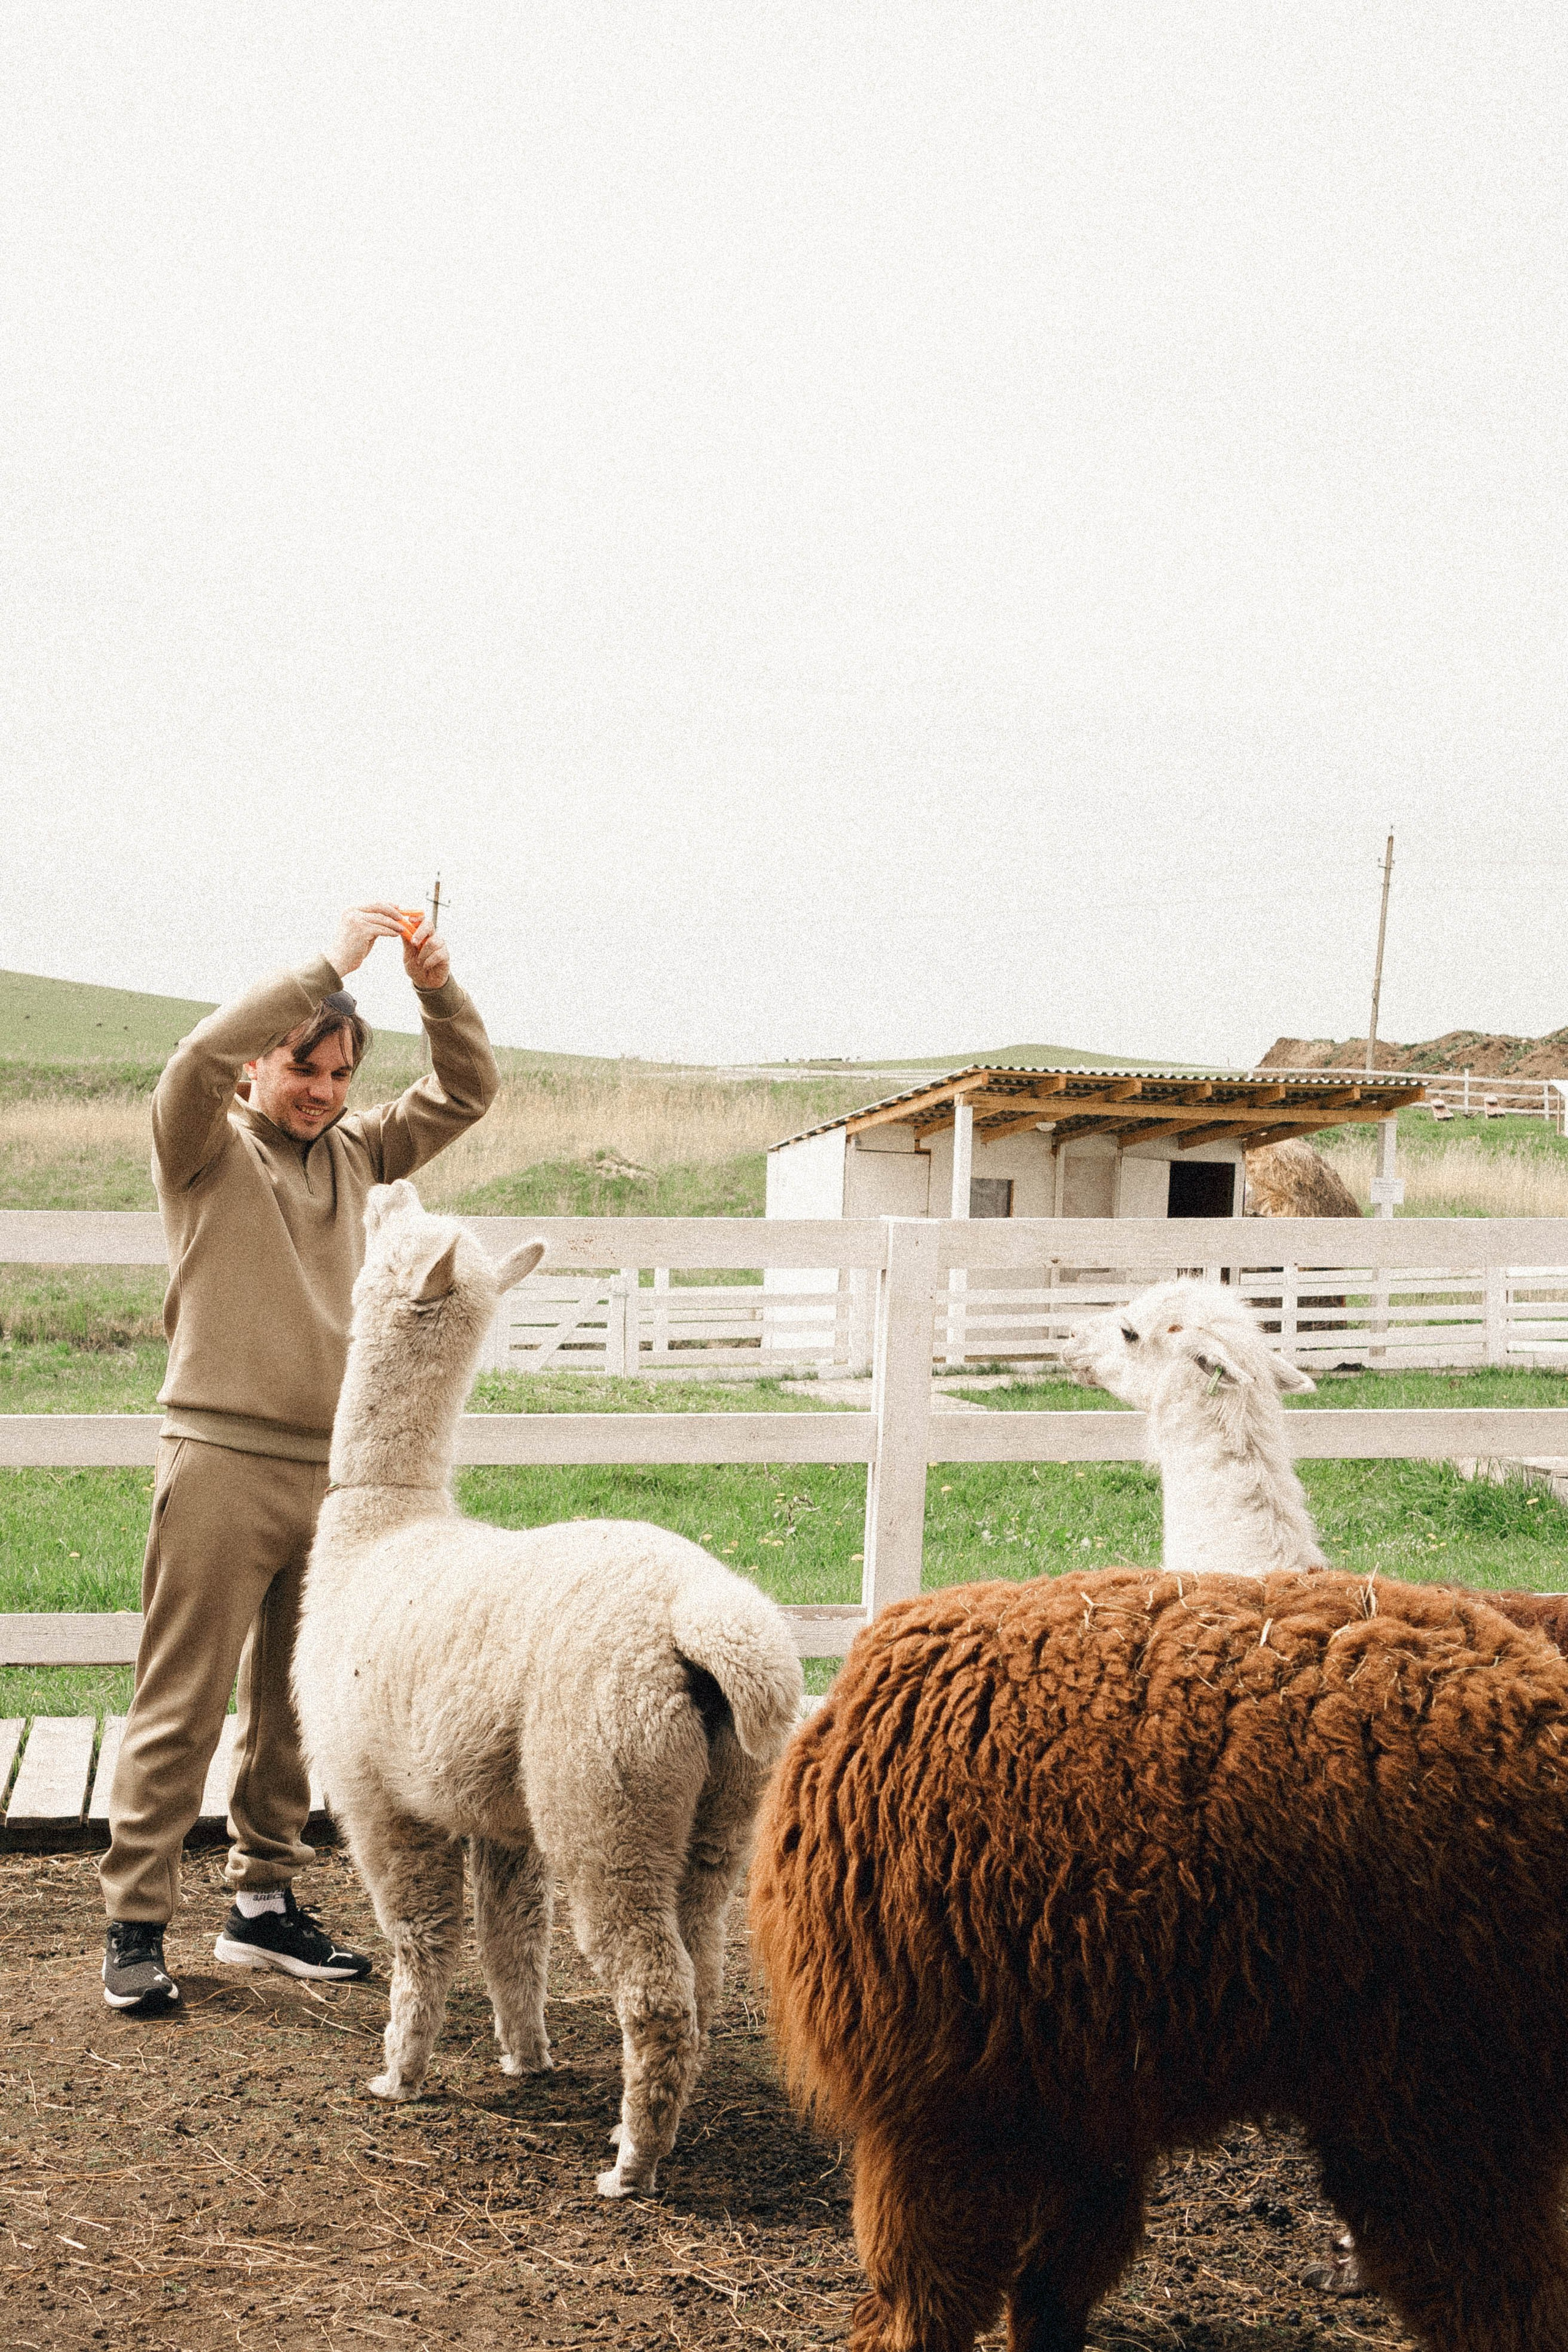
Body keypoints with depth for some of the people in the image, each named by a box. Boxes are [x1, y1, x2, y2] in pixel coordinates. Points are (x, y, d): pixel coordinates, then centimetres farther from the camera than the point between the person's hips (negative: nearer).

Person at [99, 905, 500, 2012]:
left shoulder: (354, 1150, 15)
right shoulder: (206, 1149, 0)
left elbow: (468, 1091, 15)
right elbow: (198, 1057, -21)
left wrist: (438, 985, -2)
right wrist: (329, 966, -21)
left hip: (332, 1465, 6)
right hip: (222, 1461, -5)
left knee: (296, 1706, 12)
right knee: (182, 1707, -3)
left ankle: (266, 1903, 22)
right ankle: (136, 1925, 4)